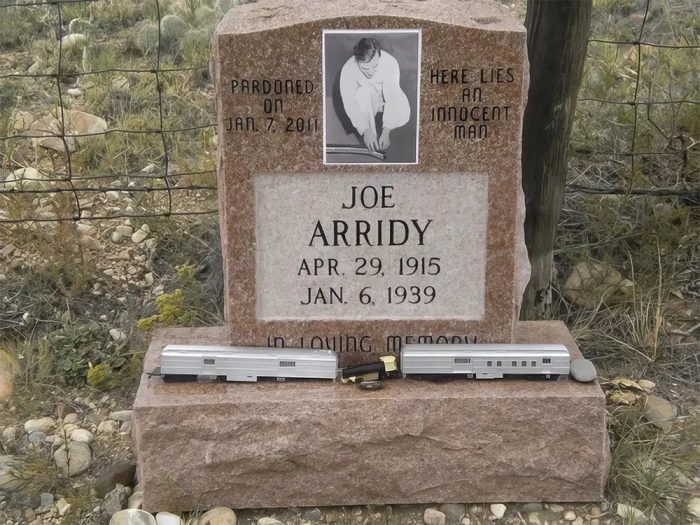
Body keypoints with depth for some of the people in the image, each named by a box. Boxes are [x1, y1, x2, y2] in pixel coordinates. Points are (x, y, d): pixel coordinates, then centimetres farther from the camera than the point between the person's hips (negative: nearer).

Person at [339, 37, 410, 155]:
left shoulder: (391, 63, -32)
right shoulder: (348, 70, -32)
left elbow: (392, 97, -32)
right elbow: (349, 103, -31)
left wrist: (386, 131, -38)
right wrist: (366, 130, -41)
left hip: (386, 102, 0)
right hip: (365, 105, 0)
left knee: (403, 114, -29)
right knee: (363, 92, -34)